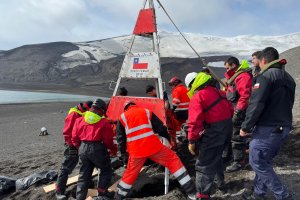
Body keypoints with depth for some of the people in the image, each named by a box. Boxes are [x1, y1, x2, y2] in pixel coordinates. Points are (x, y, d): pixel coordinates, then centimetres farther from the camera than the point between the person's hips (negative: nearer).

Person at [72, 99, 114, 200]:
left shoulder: (79, 120, 9)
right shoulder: (104, 122, -6)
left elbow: (74, 137, 10)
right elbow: (108, 140, -3)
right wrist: (111, 147, 17)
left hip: (83, 149, 5)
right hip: (97, 148, -5)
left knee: (84, 174, 18)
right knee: (106, 170, 16)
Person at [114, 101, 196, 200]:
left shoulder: (122, 117, 15)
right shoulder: (146, 111, 14)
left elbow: (121, 139, 12)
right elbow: (161, 128, 12)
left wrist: (124, 155, 18)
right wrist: (170, 139, 25)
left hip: (136, 151, 2)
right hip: (153, 146, -1)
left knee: (130, 174, 22)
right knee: (173, 161, 11)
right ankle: (191, 191, 9)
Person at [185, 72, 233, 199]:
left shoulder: (197, 97, -14)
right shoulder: (217, 91, 11)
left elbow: (195, 122, -21)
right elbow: (230, 109, 17)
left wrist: (192, 141, -14)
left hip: (213, 132, -9)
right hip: (227, 127, 9)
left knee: (204, 164, 1)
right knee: (216, 156, 29)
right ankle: (221, 183, 45)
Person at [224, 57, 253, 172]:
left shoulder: (243, 76, -17)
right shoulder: (234, 76, 17)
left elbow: (245, 96, -25)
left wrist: (238, 112, -24)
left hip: (239, 111, -11)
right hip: (231, 109, 11)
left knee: (237, 137, -3)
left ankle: (239, 162, 9)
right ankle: (226, 155, 34)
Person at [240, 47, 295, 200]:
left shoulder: (265, 76, -13)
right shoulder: (288, 78, 16)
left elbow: (256, 105, -20)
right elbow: (288, 104, 20)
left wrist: (245, 127, -13)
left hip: (267, 129, -9)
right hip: (284, 127, 9)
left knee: (257, 162, 2)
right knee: (264, 161, 17)